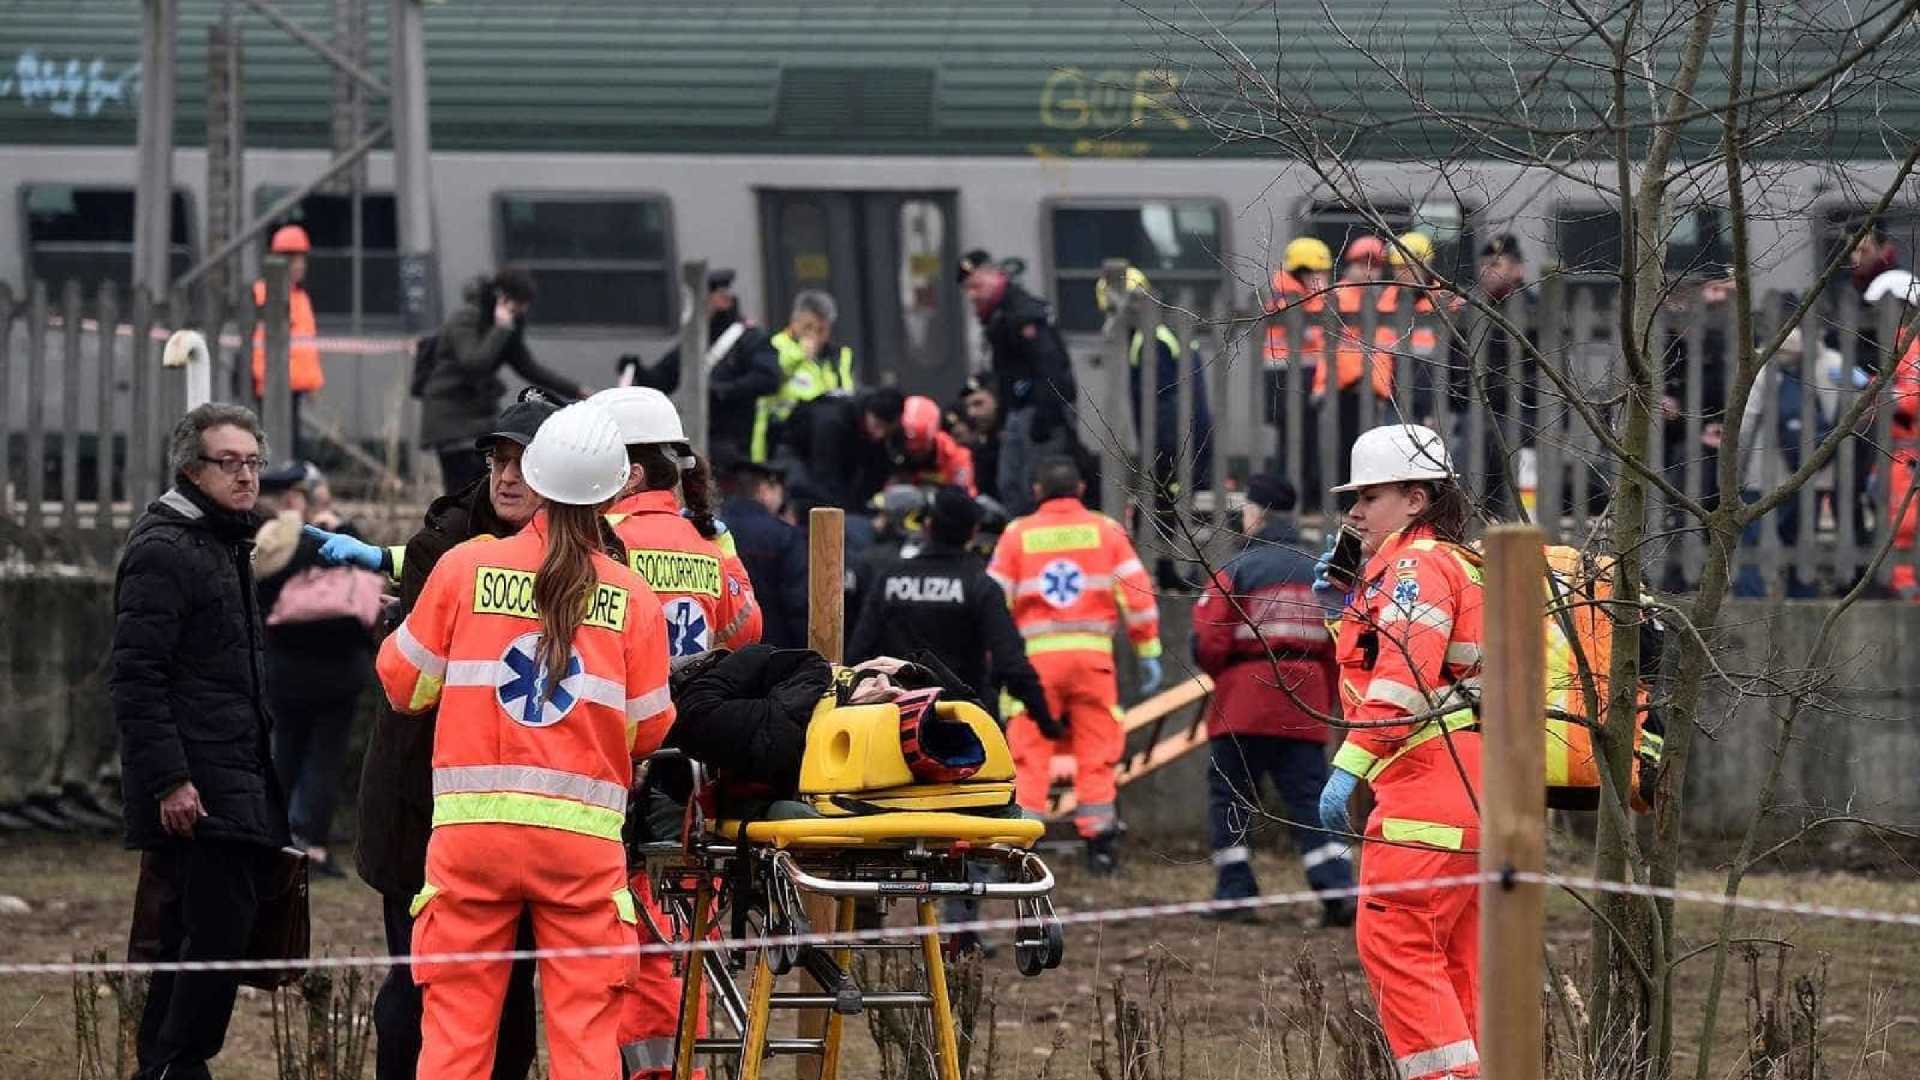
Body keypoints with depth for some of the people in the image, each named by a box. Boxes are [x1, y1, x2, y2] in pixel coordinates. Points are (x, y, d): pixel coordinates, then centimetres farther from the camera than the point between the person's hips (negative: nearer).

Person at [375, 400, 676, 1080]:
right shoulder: (631, 597, 0)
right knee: (585, 1026, 3)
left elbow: (404, 682, 8)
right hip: (584, 833, 0)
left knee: (456, 1022, 5)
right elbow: (649, 730, 5)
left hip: (472, 827, 0)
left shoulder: (465, 567, 0)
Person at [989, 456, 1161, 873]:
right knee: (1096, 752, 7)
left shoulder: (1018, 534, 5)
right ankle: (1099, 845, 5)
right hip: (1093, 654, 1)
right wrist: (1148, 653, 8)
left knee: (1030, 753, 2)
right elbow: (1137, 593, 3)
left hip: (1037, 655, -1)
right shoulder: (1106, 531, 6)